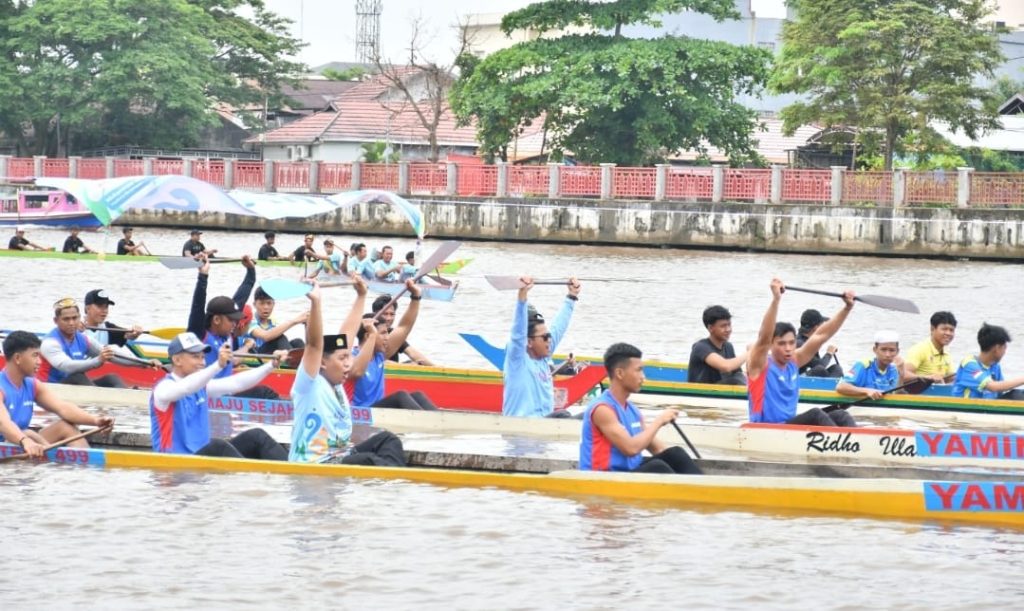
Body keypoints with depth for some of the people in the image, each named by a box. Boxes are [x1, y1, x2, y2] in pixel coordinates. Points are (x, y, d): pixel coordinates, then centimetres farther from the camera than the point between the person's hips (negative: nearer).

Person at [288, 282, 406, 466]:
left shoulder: (335, 383, 11)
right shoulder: (309, 384, -11)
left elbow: (348, 333, 18)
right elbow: (314, 343, -26)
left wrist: (361, 296, 24)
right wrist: (315, 302, -37)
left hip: (339, 456, 10)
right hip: (313, 465, -10)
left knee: (388, 440, 6)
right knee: (368, 461, -29)